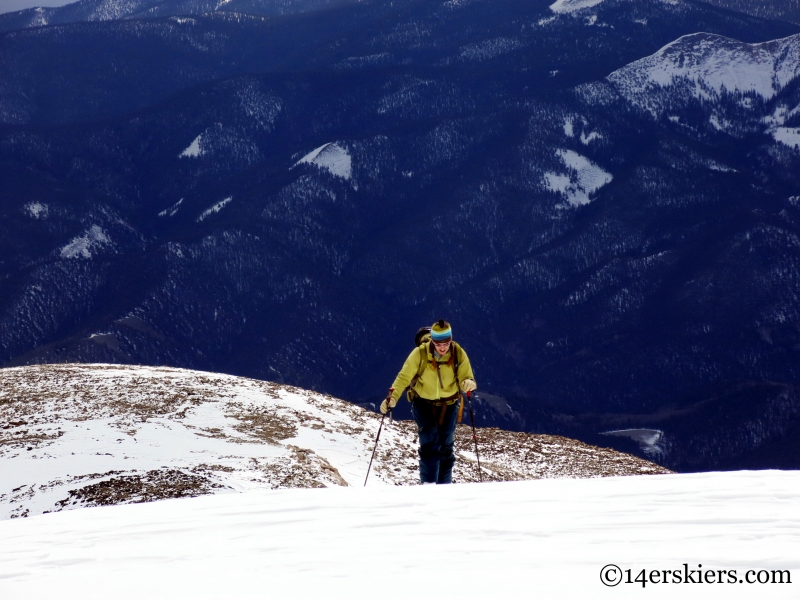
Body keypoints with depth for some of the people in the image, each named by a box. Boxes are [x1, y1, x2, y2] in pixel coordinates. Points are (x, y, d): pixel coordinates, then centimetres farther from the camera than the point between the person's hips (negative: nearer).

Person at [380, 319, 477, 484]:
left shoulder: (459, 354, -15)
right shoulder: (420, 353, -20)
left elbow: (466, 378, -11)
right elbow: (404, 377, -16)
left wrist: (468, 383, -35)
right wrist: (392, 397, -29)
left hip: (448, 404, 2)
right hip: (423, 402, -2)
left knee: (446, 446, 4)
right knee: (430, 441, -17)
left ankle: (444, 486, 14)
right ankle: (428, 484, -16)